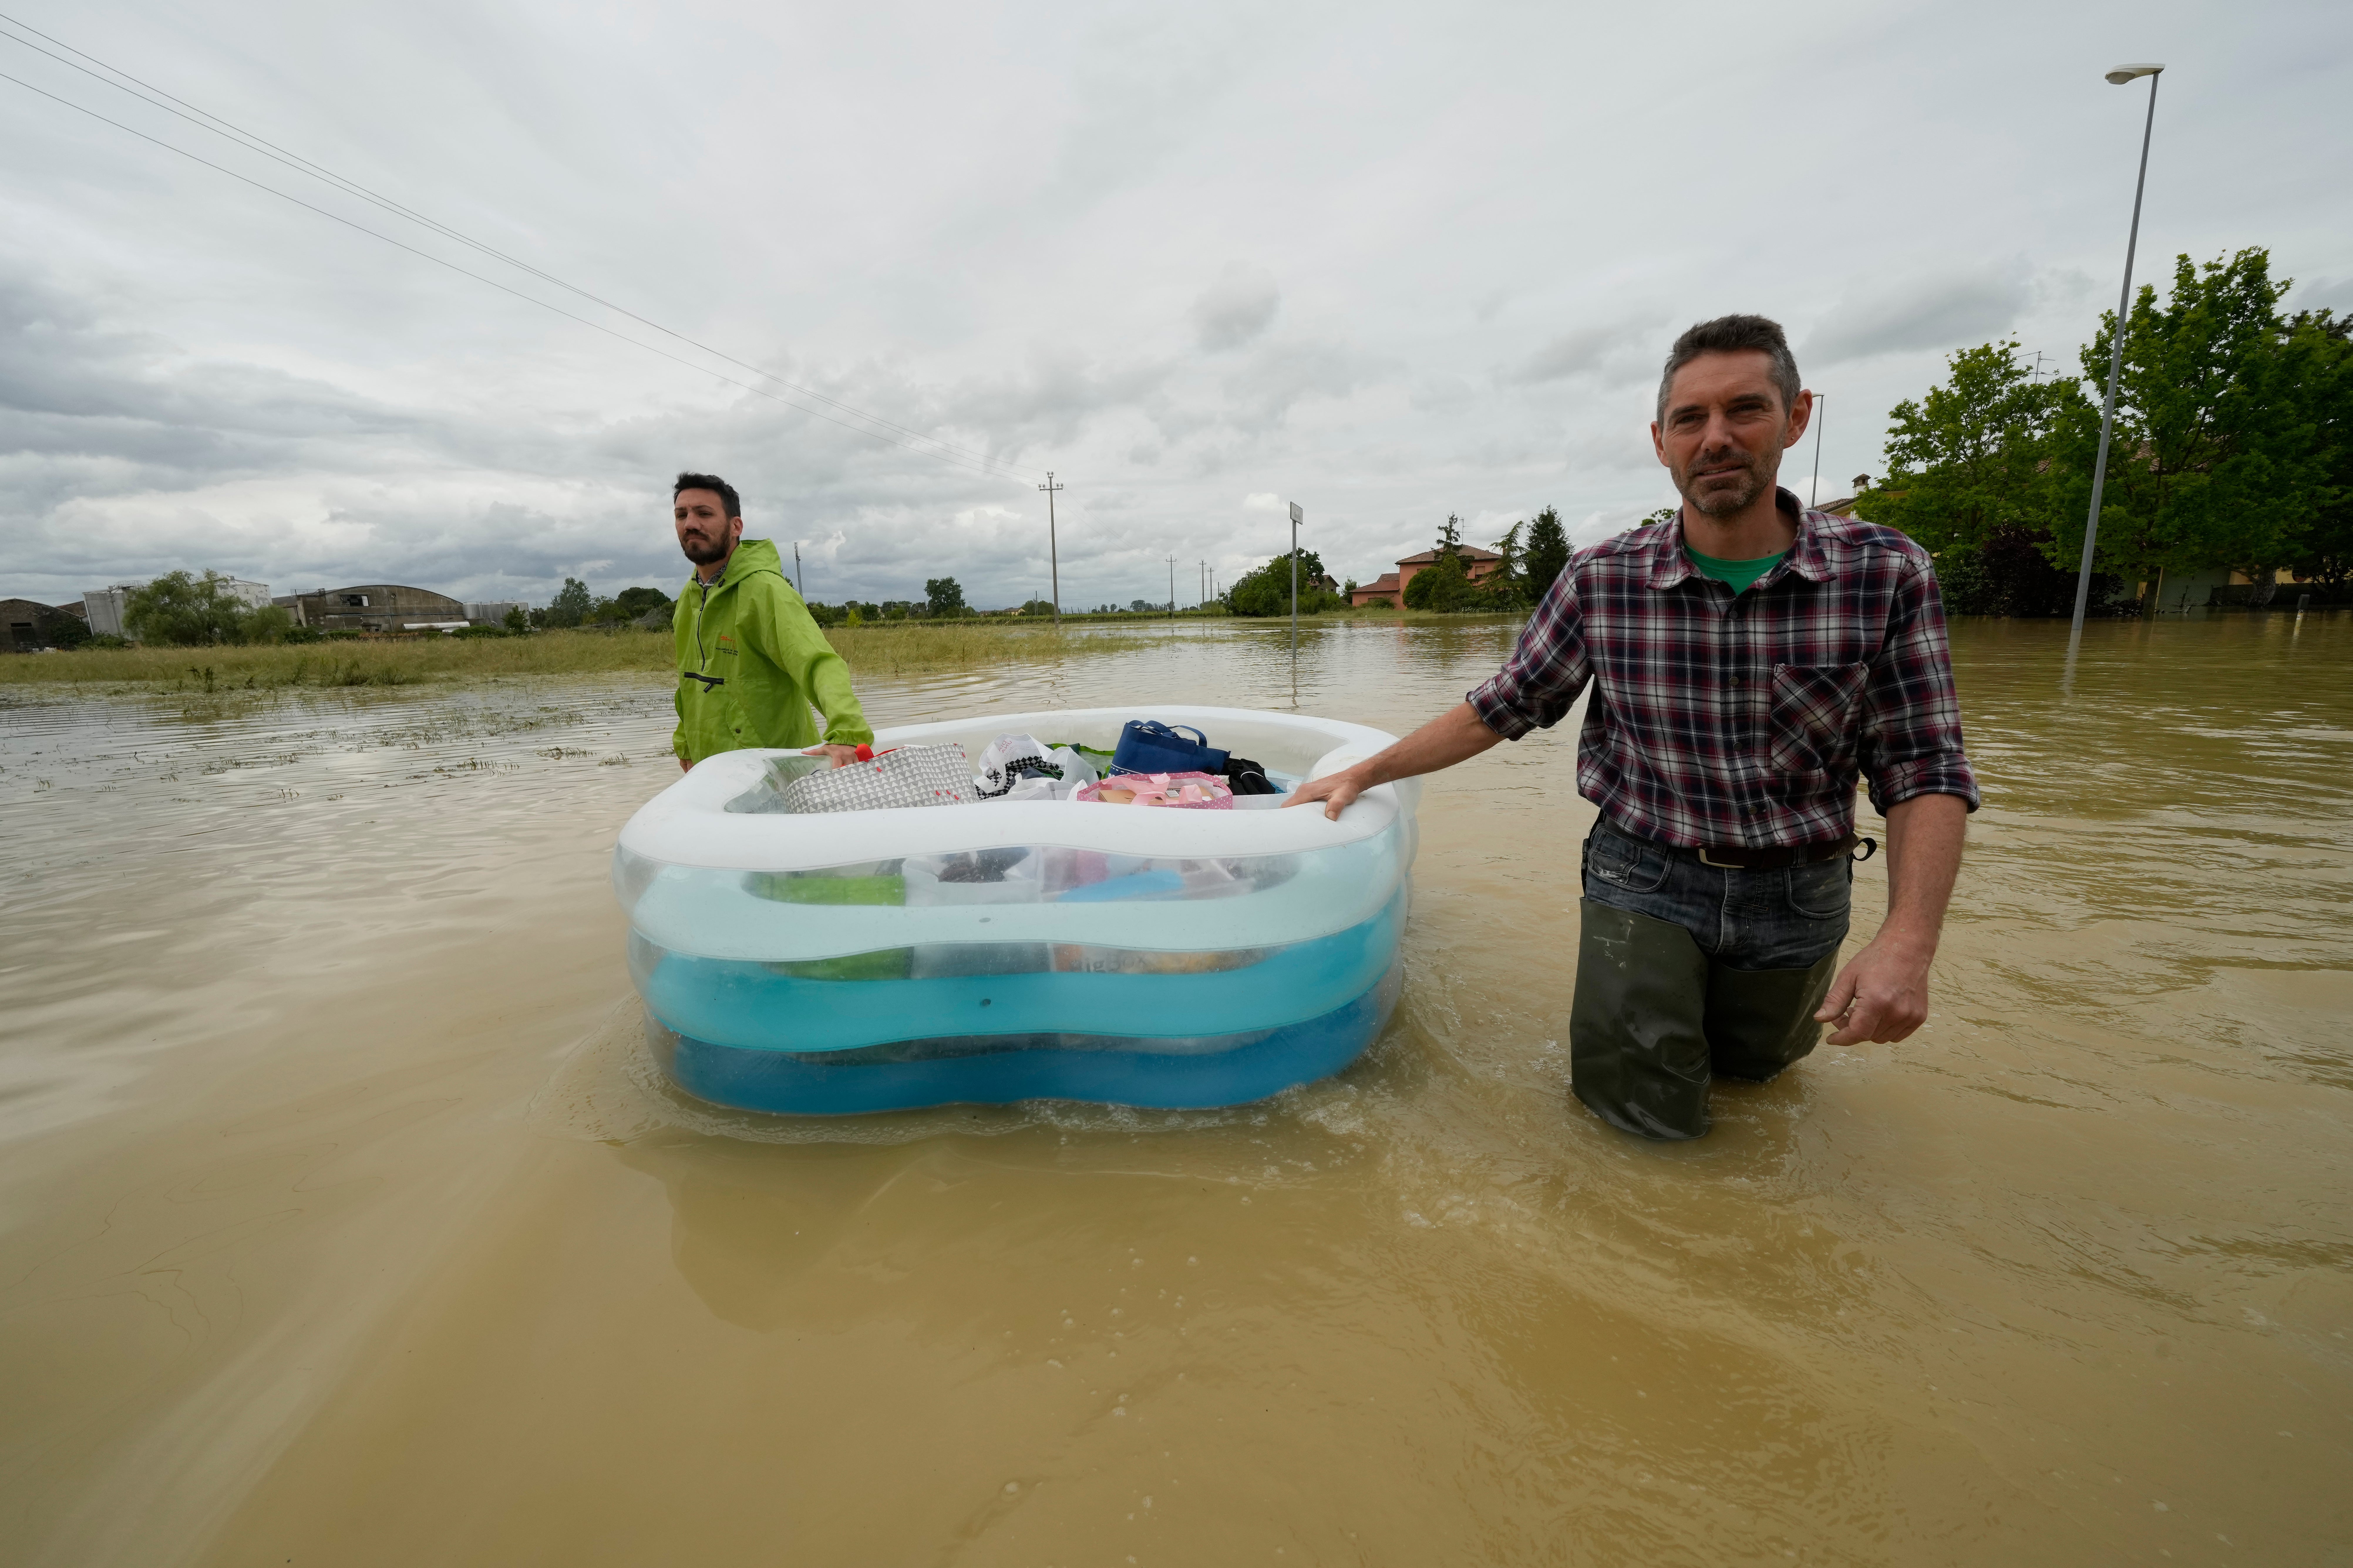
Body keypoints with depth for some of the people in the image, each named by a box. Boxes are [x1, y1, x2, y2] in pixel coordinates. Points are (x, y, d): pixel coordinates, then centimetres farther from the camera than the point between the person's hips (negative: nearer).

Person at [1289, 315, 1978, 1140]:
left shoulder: (1885, 573, -13)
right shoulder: (1599, 579, -12)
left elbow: (1925, 771, -11)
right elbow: (1502, 707, -4)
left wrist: (1907, 939, -26)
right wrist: (1362, 775, -5)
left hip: (1797, 895, 2)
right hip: (1643, 878, -1)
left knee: (1748, 1068, 24)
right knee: (1648, 1114, 0)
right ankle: (1620, 1000, 30)